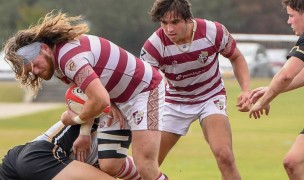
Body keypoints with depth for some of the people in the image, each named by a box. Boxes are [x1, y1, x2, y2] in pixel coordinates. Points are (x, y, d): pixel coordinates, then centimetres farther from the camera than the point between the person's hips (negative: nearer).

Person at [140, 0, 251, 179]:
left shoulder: (214, 31, -24)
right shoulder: (154, 46, -25)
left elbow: (236, 57, -3)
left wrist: (246, 90, -16)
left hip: (211, 98, -1)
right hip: (175, 101, 1)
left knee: (224, 155, -24)